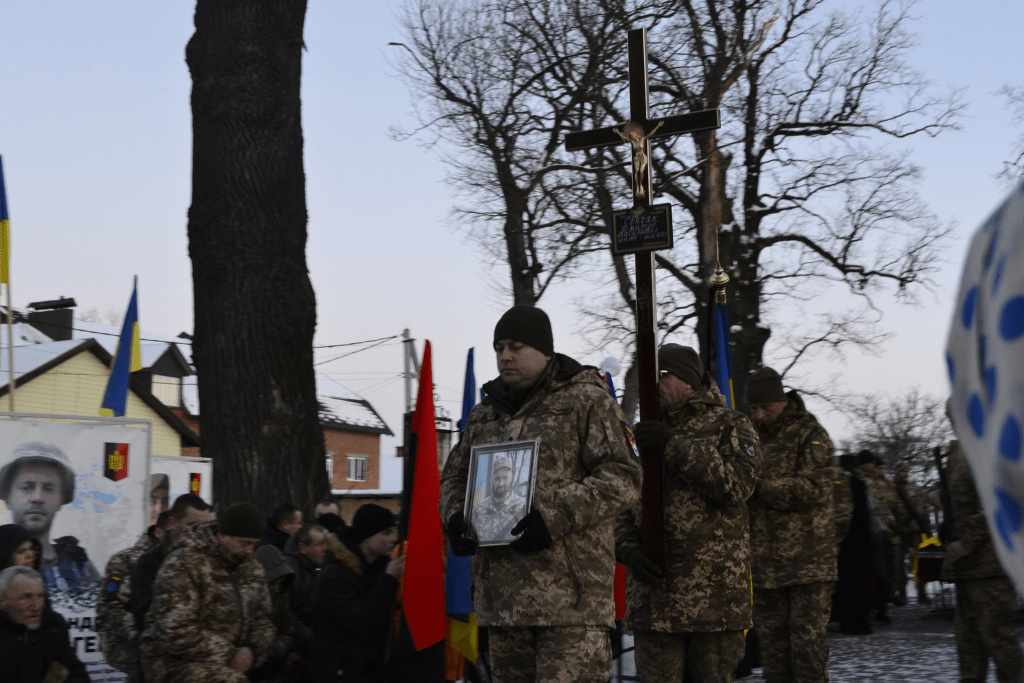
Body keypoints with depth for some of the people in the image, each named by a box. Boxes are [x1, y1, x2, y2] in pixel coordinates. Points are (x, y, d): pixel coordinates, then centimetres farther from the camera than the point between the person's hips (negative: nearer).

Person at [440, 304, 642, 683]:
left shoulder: (587, 401, 1)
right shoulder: (483, 414, 20)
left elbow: (622, 477, -8)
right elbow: (454, 477, 28)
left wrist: (556, 516, -19)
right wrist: (455, 516, 5)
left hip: (570, 591, -6)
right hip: (501, 592, 6)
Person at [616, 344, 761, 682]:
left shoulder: (730, 426, 5)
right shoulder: (646, 434, 18)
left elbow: (737, 484, -13)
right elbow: (622, 509, 15)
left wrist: (676, 448, -16)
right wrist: (631, 552, -5)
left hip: (715, 590, -3)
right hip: (654, 592, 4)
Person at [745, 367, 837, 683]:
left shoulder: (810, 434, -4)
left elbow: (813, 489, -16)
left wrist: (760, 491, -15)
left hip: (807, 560, -6)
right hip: (765, 562, 6)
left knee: (808, 639, -5)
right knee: (772, 639, 10)